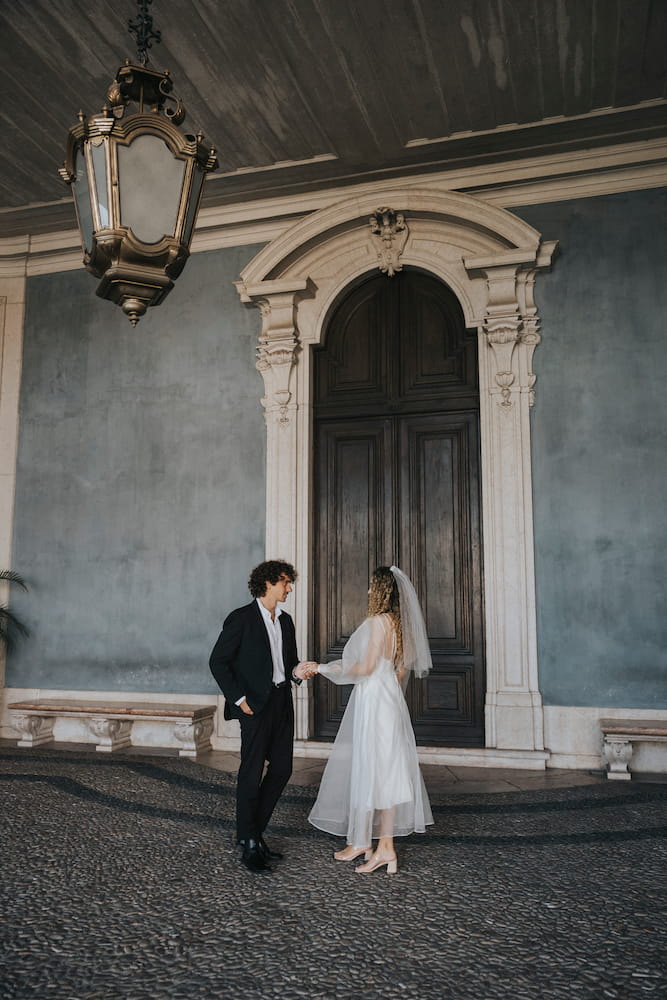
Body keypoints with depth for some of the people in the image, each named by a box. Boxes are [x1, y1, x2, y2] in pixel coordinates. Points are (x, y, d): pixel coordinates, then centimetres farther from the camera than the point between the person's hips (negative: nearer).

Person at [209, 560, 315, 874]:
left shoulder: (286, 620, 14)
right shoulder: (241, 618, -8)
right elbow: (217, 662, -9)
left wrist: (297, 671, -1)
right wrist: (239, 698, -13)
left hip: (282, 703, 7)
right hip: (255, 704, -7)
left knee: (281, 769, 9)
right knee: (251, 772, 0)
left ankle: (252, 832, 24)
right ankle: (250, 845, 12)